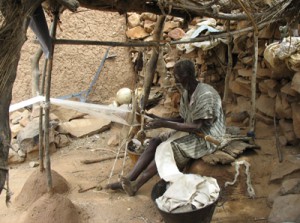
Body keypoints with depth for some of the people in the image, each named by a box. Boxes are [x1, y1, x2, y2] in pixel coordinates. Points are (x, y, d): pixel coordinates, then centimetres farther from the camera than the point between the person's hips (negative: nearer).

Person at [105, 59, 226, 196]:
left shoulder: (206, 95, -23)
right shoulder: (186, 93, 4)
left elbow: (197, 127, -27)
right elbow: (182, 119, 10)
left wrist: (165, 124, -29)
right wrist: (159, 119, -4)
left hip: (207, 137, -8)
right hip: (192, 132, 8)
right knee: (155, 142, -11)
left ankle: (135, 185, -19)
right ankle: (128, 180, -15)